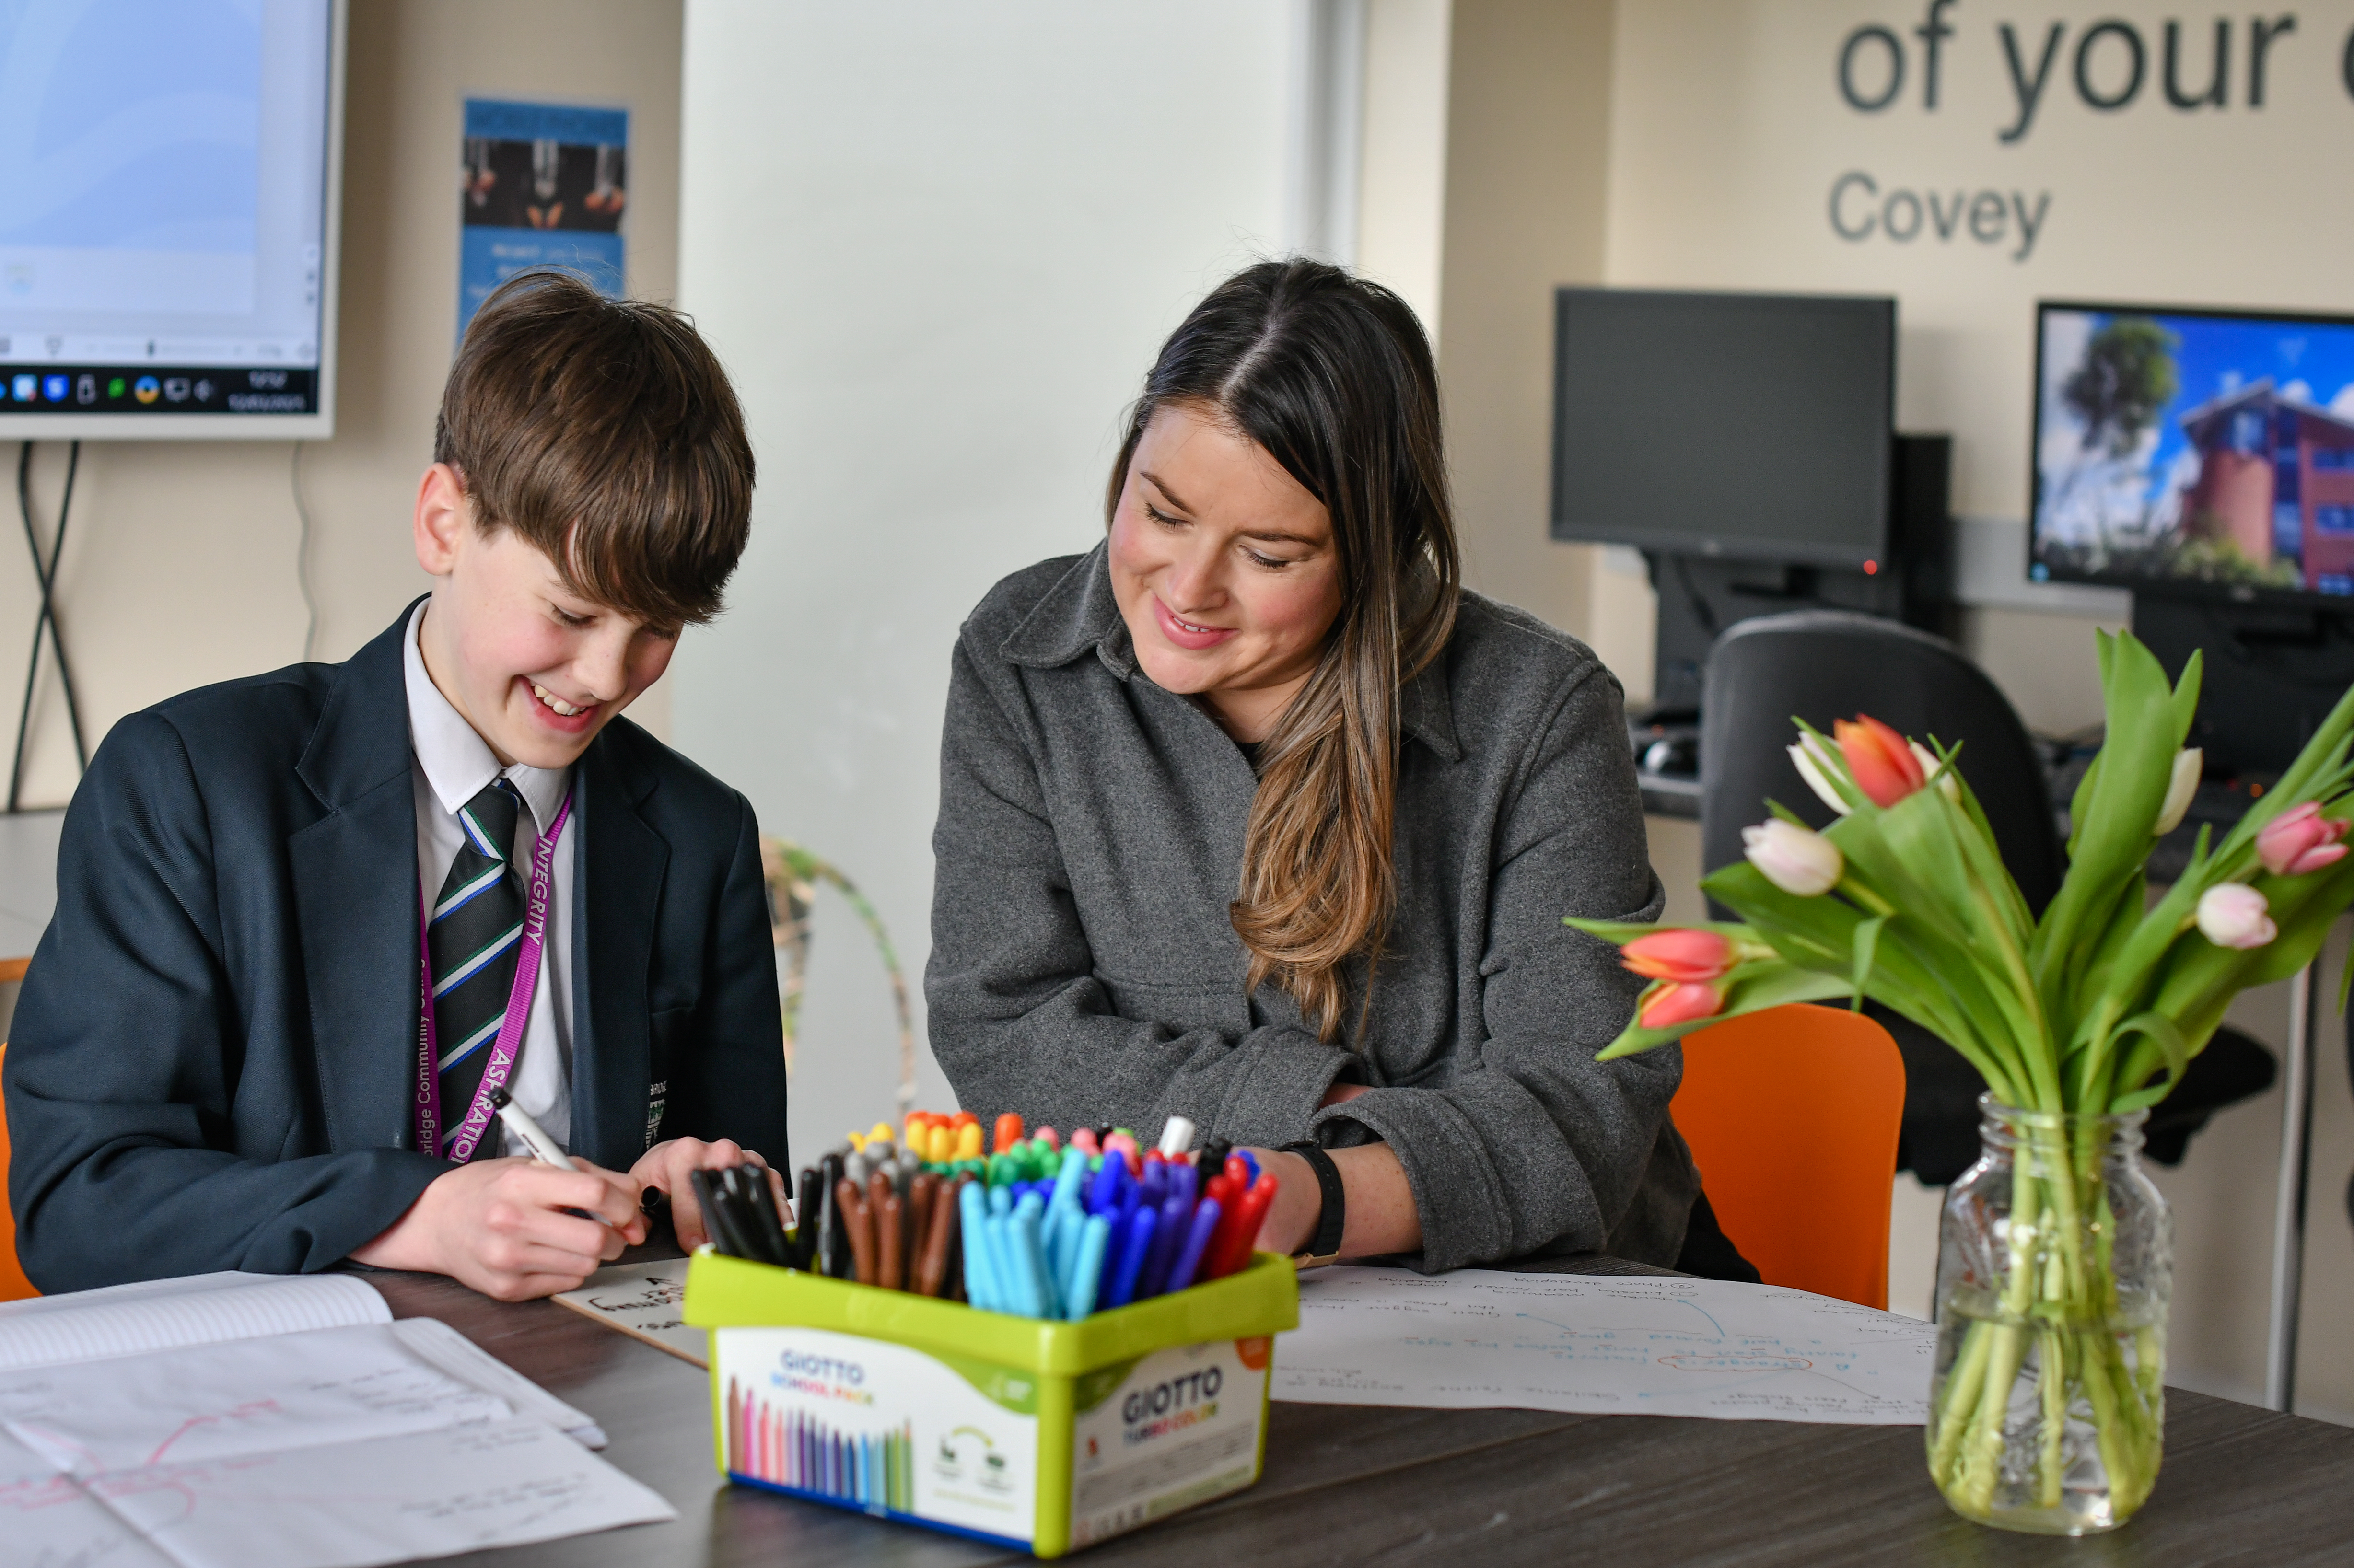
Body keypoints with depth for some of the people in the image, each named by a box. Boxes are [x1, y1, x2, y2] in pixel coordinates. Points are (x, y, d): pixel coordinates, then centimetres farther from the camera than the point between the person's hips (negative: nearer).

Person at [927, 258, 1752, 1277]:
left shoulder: (1539, 714, -8)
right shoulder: (1018, 663, -2)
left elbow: (1582, 1104, -14)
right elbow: (998, 1032, -5)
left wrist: (1319, 1198, -34)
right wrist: (1337, 1108, -16)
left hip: (1522, 1302, -1)